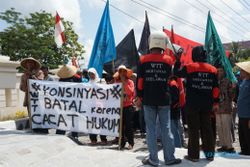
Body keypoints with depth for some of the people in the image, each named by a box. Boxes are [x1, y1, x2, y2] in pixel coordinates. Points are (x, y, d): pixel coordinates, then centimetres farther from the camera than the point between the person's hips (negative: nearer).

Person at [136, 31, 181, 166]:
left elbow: (139, 81, -1)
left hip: (148, 99, -1)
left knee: (150, 129, 5)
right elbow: (170, 78, 8)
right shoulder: (168, 60, 1)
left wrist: (139, 97, 6)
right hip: (164, 100, 1)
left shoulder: (143, 60, -2)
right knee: (166, 129, 8)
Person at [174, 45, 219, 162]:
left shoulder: (189, 67, -7)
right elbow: (215, 88, 7)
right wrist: (216, 101, 15)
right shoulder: (212, 69, 5)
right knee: (207, 128, 12)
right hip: (207, 104, 4)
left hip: (192, 103, -3)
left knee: (193, 129, 3)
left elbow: (176, 73, 9)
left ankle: (193, 154, 7)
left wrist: (177, 60, 19)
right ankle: (210, 153, 18)